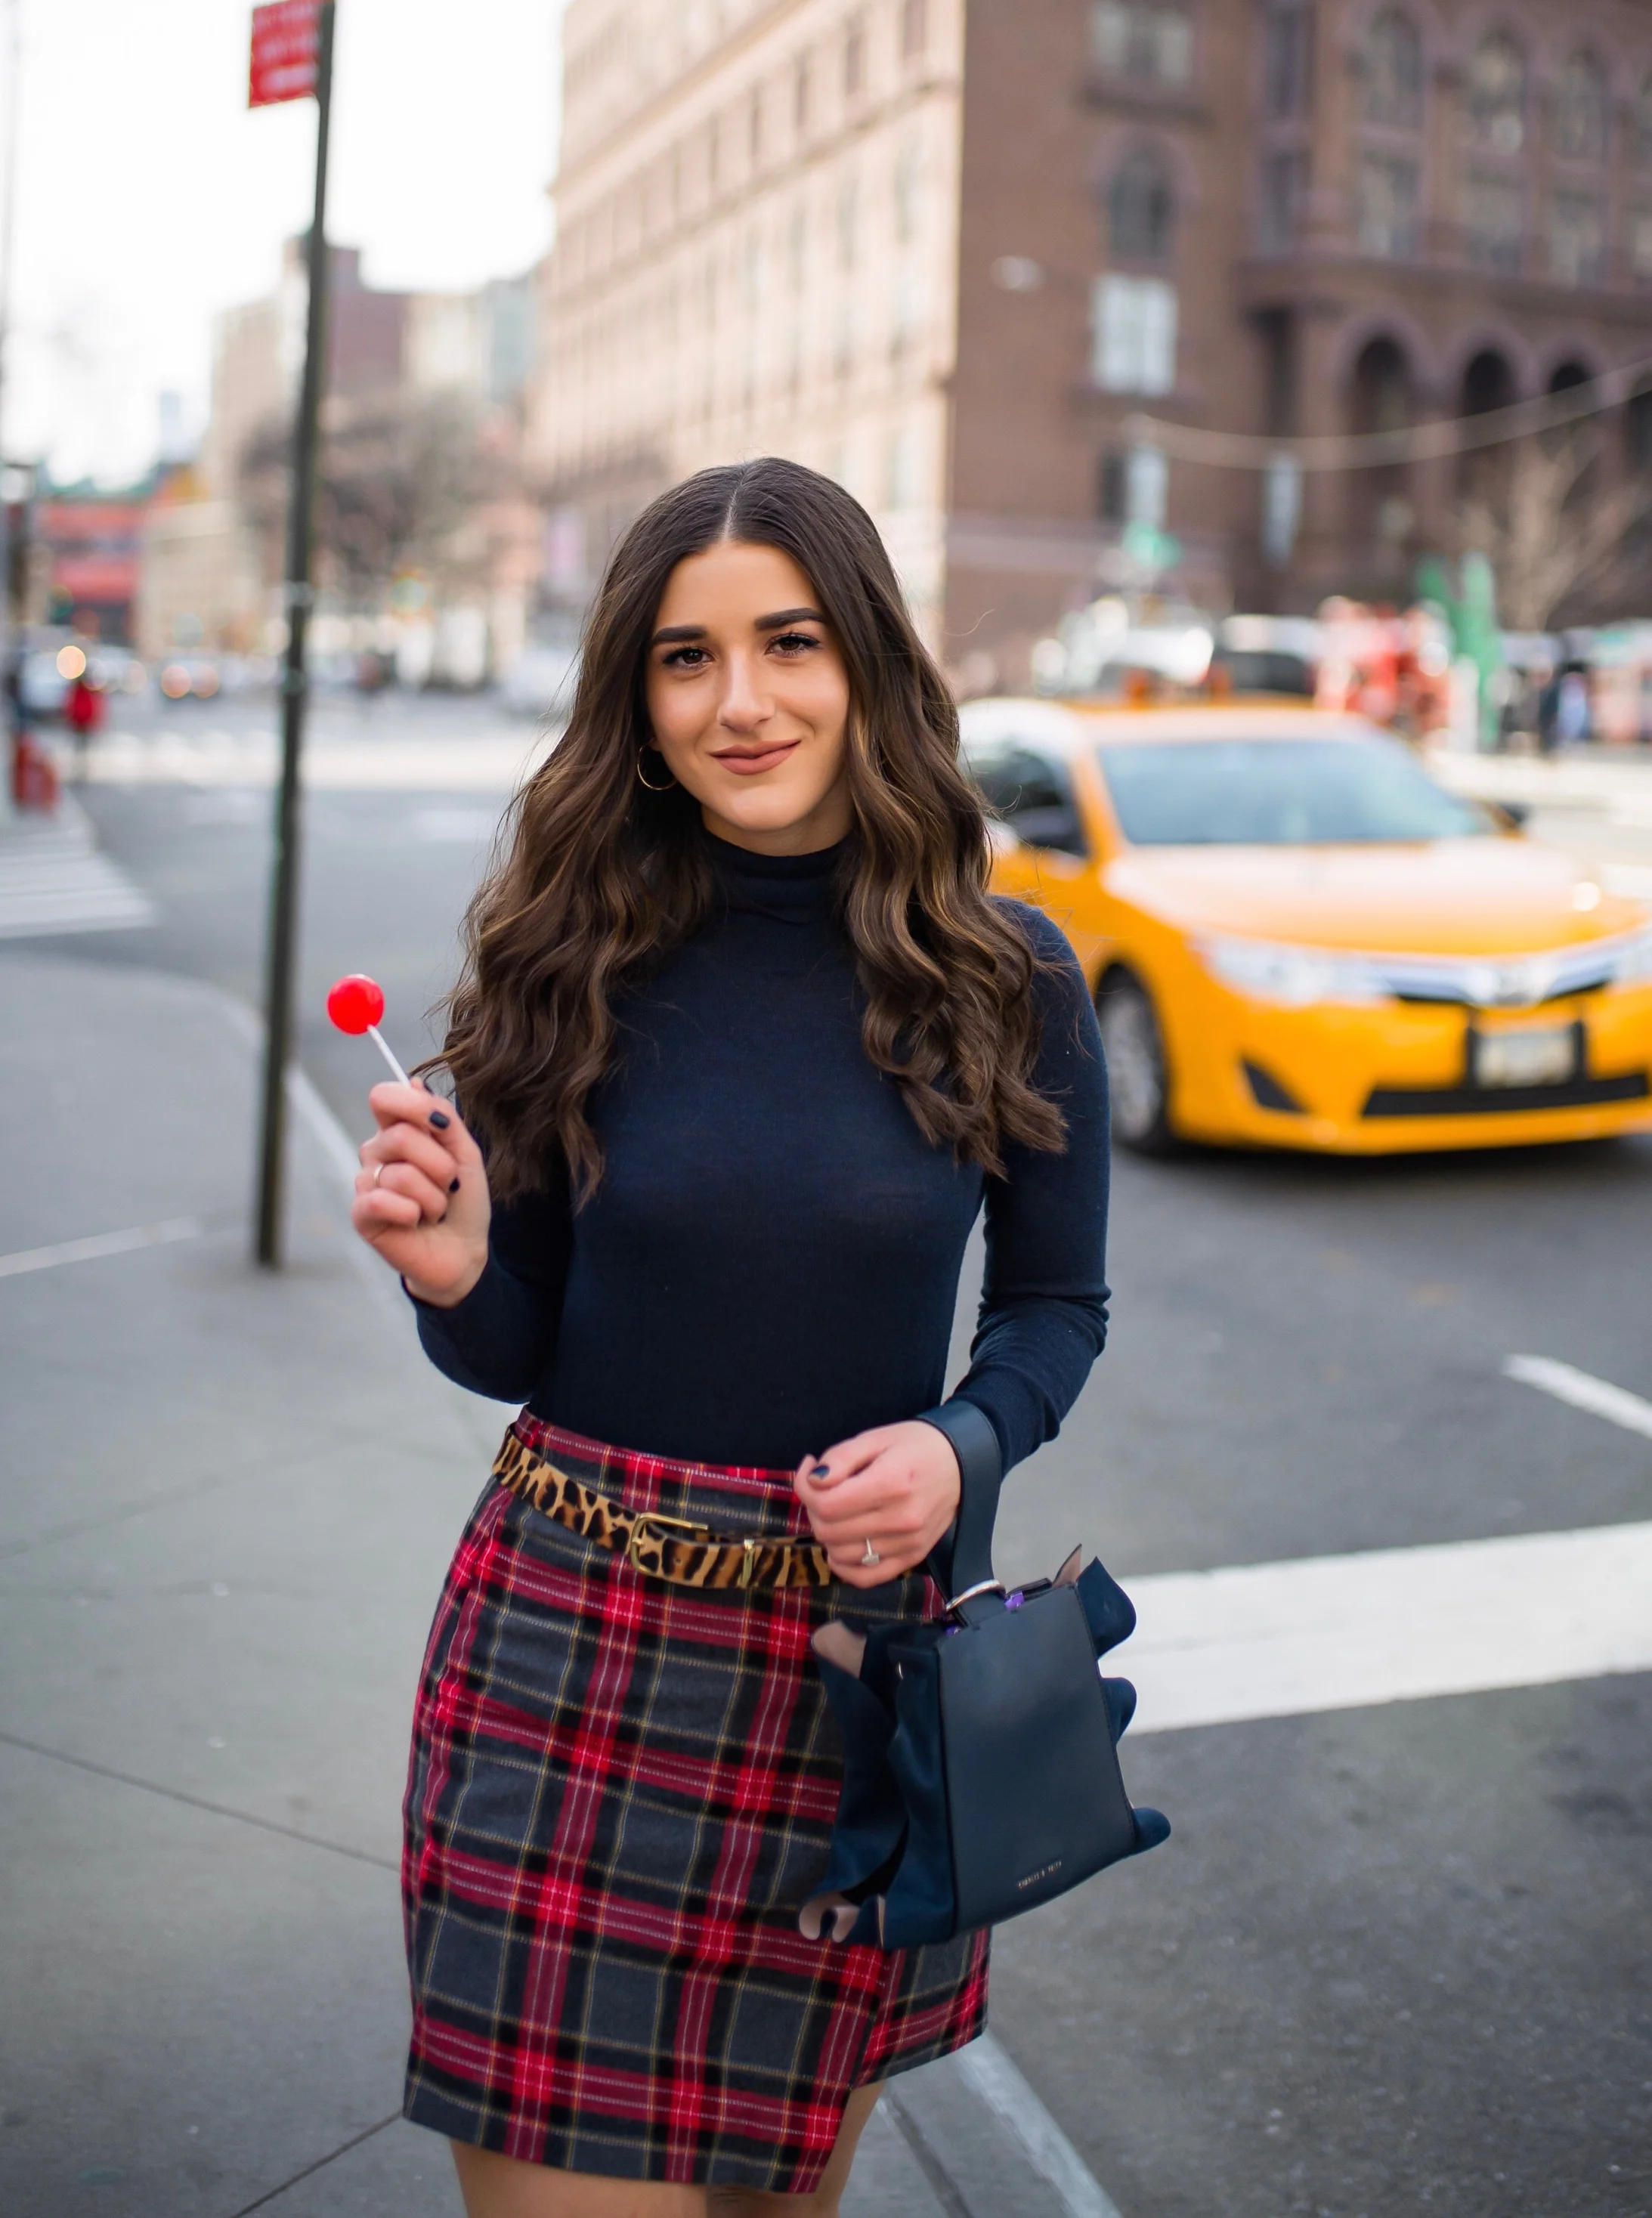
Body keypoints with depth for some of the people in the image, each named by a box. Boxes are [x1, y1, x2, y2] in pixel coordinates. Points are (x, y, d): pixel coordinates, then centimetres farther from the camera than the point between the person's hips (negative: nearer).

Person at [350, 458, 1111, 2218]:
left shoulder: (1004, 982, -5)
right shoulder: (571, 962, -5)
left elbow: (1056, 1303, 6)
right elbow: (511, 1352, 2)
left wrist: (957, 1446, -14)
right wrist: (450, 1273, -20)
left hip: (864, 1641, 1)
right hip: (570, 1637, -1)